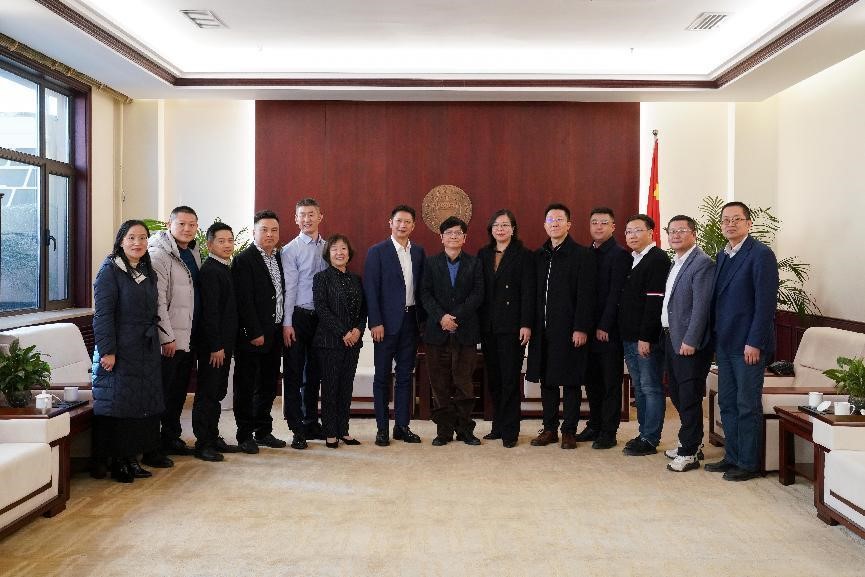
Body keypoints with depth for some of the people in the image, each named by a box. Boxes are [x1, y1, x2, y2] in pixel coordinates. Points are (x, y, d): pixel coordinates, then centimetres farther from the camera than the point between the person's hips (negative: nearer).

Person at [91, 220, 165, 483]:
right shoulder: (110, 270, -8)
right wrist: (107, 351, -18)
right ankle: (116, 461, 10)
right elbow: (102, 313, -14)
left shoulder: (148, 273, 13)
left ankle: (131, 457, 19)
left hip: (146, 351, 7)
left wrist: (154, 338, 11)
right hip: (119, 350, -7)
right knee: (118, 403, 0)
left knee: (143, 403, 9)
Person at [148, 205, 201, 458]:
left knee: (180, 390, 14)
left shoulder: (193, 252, 14)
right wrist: (167, 337, -18)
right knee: (164, 392, -2)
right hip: (170, 339, -8)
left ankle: (172, 437, 24)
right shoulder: (159, 254, -12)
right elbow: (157, 299, -17)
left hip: (188, 338, 8)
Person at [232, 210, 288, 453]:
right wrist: (254, 333, -18)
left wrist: (281, 328, 5)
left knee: (268, 386, 15)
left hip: (274, 335, 7)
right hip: (251, 336, -7)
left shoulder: (278, 258, 11)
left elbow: (280, 295, 12)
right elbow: (244, 301, -16)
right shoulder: (244, 260, -11)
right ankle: (245, 435, 14)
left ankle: (263, 431, 26)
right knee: (246, 387, 4)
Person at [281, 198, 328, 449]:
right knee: (294, 374, 1)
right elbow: (289, 288, -8)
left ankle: (312, 423, 25)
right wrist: (287, 323, -13)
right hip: (298, 316, -4)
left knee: (315, 373, 13)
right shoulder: (290, 250, -4)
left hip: (322, 316, 5)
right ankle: (298, 429, 8)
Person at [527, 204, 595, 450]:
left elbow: (585, 295, -10)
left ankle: (569, 430, 14)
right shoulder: (539, 256, 12)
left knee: (570, 381, 3)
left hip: (569, 329, -5)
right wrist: (530, 324, 6)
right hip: (543, 329, 5)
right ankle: (549, 428, 20)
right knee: (546, 380, 10)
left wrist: (581, 328, -15)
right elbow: (535, 293, 12)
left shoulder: (582, 255, -4)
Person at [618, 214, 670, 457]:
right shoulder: (629, 260, 15)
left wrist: (645, 337, -20)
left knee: (651, 388, 0)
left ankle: (650, 440, 7)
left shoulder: (658, 259, -11)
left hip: (648, 338, -8)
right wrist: (626, 334, 11)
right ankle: (644, 433, 24)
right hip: (629, 337, 8)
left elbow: (654, 301, -18)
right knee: (639, 388, 14)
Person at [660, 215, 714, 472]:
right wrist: (668, 335, 12)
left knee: (689, 398, -2)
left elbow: (701, 306, -18)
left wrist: (690, 341, -21)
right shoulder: (675, 264, 16)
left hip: (689, 342, -9)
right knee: (676, 393, 16)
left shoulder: (702, 264, -13)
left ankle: (689, 453, 7)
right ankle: (692, 441, 31)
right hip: (671, 338, 9)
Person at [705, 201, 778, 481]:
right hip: (724, 343, 8)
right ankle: (732, 457, 25)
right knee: (727, 403, 13)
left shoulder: (761, 254, -10)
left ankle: (749, 463, 13)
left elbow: (766, 302, -15)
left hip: (748, 345, -8)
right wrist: (715, 337, 10)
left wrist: (754, 343, -18)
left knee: (748, 405, 1)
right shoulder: (722, 256, 13)